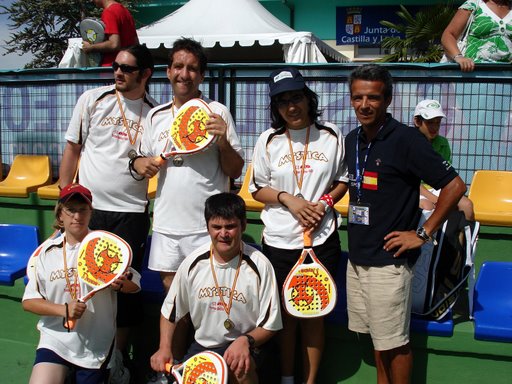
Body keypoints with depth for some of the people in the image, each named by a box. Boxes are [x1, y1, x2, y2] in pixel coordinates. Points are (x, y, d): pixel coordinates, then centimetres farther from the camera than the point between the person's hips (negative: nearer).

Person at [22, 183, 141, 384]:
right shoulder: (48, 251, 0)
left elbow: (135, 284, 0)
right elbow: (28, 301, -1)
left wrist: (120, 284, -22)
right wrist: (63, 309, -16)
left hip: (96, 344, -1)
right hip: (55, 339, 1)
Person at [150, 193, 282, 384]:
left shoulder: (259, 265, -15)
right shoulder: (193, 263, -5)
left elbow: (269, 324, -8)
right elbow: (170, 310, 8)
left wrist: (246, 341, -26)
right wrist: (164, 348, -4)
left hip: (243, 345, -4)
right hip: (202, 344, 5)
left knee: (238, 367, -36)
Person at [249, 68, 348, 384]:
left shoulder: (332, 135, 0)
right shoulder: (268, 141, 0)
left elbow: (344, 180, 9)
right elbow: (258, 189, 4)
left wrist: (324, 203, -9)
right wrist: (288, 199, -13)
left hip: (322, 239, 0)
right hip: (279, 240, 1)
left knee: (314, 312, 8)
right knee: (286, 312, 12)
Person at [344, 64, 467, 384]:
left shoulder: (406, 139, -15)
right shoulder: (353, 139, 8)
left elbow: (455, 186, -16)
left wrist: (423, 233, -14)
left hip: (389, 261, -7)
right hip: (358, 257, 7)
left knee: (394, 342, 4)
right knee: (376, 335, 18)